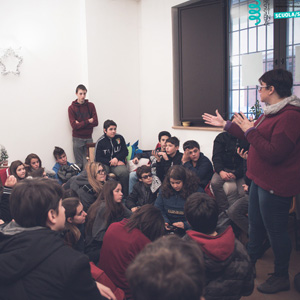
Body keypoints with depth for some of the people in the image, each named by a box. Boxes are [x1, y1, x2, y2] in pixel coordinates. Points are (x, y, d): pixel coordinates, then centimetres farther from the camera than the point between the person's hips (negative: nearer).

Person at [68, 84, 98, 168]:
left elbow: (95, 122, -3)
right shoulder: (71, 108, -1)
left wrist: (80, 124, -10)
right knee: (79, 164, 0)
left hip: (88, 138, 2)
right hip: (77, 139, -2)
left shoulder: (91, 105, 6)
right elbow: (74, 125, -11)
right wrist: (88, 121, -9)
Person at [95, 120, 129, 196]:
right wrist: (110, 162, -12)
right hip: (104, 164, -1)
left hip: (118, 162, 1)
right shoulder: (100, 142, 2)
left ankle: (125, 196, -19)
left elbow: (125, 152, 10)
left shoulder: (120, 138, 9)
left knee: (124, 172, -33)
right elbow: (98, 158, 0)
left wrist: (116, 158, -9)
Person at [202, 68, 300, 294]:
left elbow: (274, 153, -28)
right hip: (261, 180, 11)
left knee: (276, 230, 4)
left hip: (275, 185, -10)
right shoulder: (272, 112, 10)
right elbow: (254, 135, 22)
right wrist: (225, 124, 24)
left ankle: (281, 277, 24)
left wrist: (249, 130, -23)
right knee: (255, 224, 22)